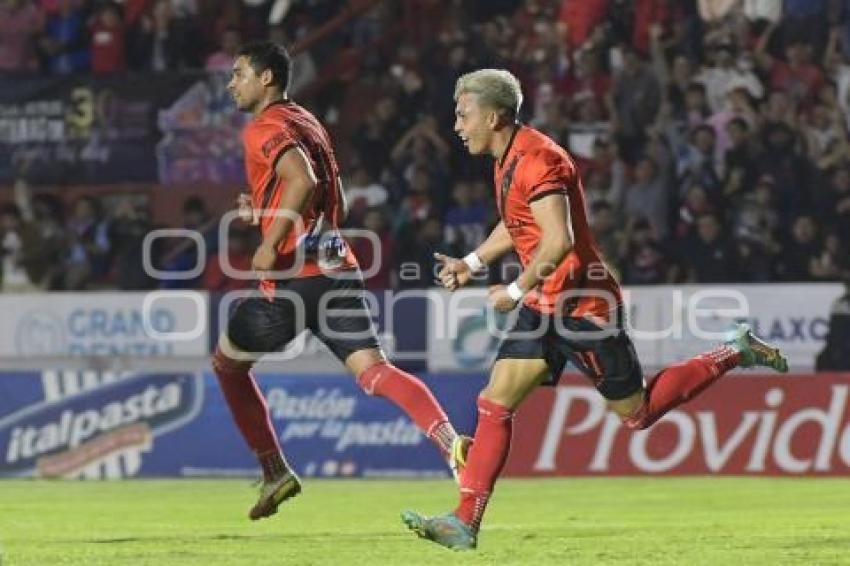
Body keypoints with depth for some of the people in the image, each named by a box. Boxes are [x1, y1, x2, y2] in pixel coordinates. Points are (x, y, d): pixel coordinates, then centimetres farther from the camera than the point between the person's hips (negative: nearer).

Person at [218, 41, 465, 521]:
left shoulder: (265, 128, -5)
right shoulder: (307, 122, 22)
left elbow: (304, 180, -24)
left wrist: (270, 243, -21)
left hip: (295, 274, -7)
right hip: (339, 268, 7)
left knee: (227, 363, 16)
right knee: (373, 369, -8)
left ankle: (276, 473, 17)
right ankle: (452, 442, -32)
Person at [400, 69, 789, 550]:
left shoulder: (535, 159, -21)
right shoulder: (508, 160, 11)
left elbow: (559, 242, -30)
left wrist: (515, 291, -21)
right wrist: (472, 263, 18)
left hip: (583, 304, -9)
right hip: (545, 307, 9)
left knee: (639, 413, 2)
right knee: (495, 403, -3)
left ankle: (734, 354, 17)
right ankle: (465, 523, -6)